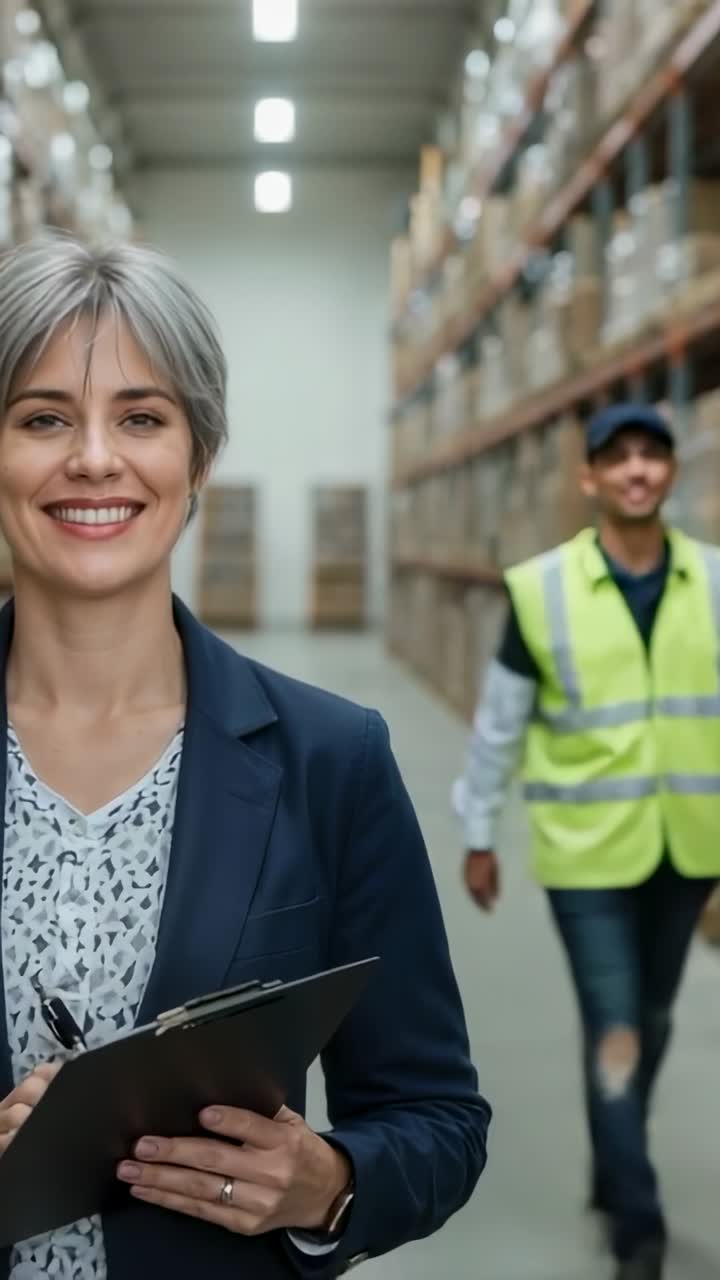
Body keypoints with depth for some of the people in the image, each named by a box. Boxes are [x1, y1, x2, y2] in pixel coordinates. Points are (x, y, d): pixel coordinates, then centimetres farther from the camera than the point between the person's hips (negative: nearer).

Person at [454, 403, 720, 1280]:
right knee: (615, 1037, -3)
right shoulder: (541, 589, -9)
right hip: (587, 849, -3)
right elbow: (499, 722, 0)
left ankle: (613, 1181, 39)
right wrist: (479, 835, 4)